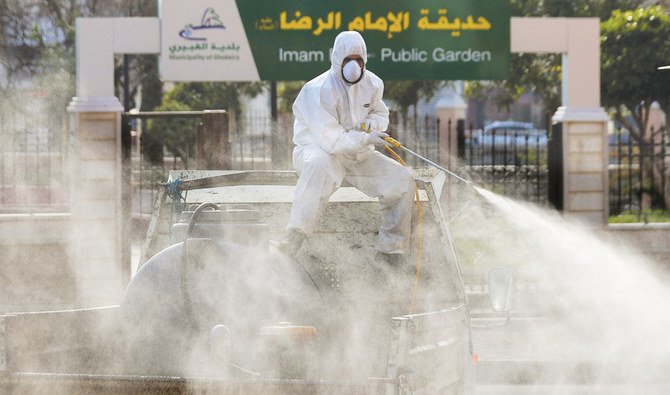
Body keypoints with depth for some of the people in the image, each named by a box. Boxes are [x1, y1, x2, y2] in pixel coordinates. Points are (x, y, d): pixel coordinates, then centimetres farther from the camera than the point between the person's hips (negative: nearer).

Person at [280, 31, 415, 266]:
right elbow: (330, 140, -28)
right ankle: (293, 239, -44)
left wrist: (371, 123, -6)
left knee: (402, 179, -7)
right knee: (320, 166, -43)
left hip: (356, 154, 7)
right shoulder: (319, 90, -23)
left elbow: (381, 114, 19)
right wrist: (366, 139, -22)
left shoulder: (372, 84, 0)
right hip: (315, 148, -7)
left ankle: (391, 252, 5)